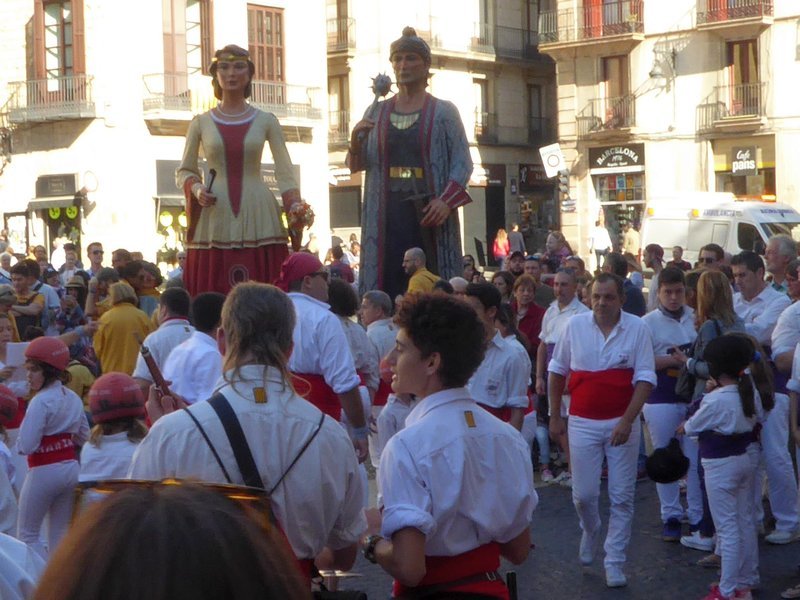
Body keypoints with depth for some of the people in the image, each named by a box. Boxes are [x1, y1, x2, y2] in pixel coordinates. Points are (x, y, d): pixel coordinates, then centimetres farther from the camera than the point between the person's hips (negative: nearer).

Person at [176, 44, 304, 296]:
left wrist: (296, 208, -11)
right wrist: (196, 189, -6)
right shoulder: (201, 123, 9)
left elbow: (284, 172, 4)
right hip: (215, 219, 0)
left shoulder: (266, 121, 8)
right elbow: (184, 172, 15)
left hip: (257, 218, 0)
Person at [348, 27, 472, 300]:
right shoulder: (376, 113, 13)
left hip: (428, 214, -2)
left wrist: (447, 200, -17)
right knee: (386, 288, -5)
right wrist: (356, 139, -9)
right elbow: (356, 165, 12)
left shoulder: (444, 112, 5)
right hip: (386, 214, 2)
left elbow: (462, 162, -2)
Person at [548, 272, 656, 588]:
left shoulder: (637, 328, -7)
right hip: (583, 422, 1)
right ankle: (590, 530, 37)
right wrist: (555, 417, 9)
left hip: (622, 422, -1)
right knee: (583, 494, 4)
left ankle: (614, 561, 16)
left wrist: (627, 421, -17)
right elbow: (557, 371, 8)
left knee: (621, 497, 4)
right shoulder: (575, 325, -3)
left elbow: (644, 378, -8)